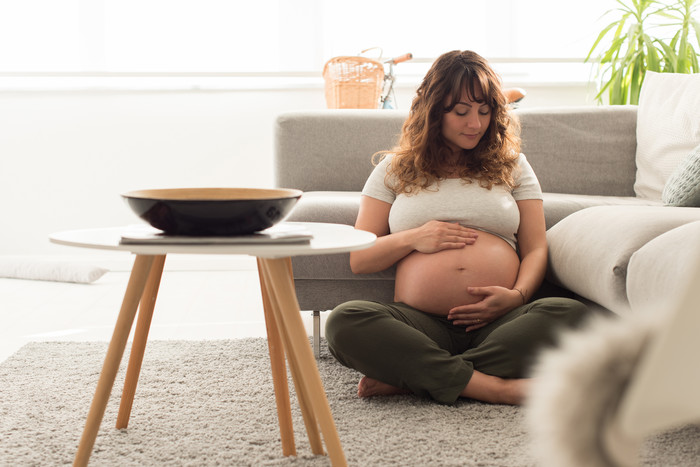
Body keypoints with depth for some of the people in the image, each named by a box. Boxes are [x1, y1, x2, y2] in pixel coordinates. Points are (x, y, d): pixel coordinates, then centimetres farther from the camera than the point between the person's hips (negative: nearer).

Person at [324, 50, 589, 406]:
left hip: (497, 323, 1)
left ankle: (403, 378, -30)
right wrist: (413, 239, -4)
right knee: (344, 323, -31)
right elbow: (359, 259, 14)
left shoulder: (512, 165, 21)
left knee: (569, 314, -32)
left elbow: (536, 249, 13)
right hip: (420, 322, -1)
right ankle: (494, 387, -35)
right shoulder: (395, 169, 19)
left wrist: (518, 294, -8)